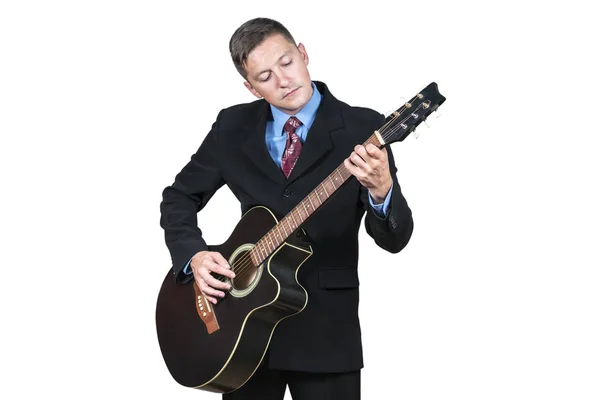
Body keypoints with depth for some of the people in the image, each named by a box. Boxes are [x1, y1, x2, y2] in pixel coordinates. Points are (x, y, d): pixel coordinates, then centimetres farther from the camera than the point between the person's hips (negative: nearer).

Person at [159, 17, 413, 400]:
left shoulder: (362, 128, -8)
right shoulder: (232, 126, 2)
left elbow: (395, 238, -13)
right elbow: (179, 197, 10)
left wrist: (381, 190, -34)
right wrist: (193, 255, -9)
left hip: (326, 326, -2)